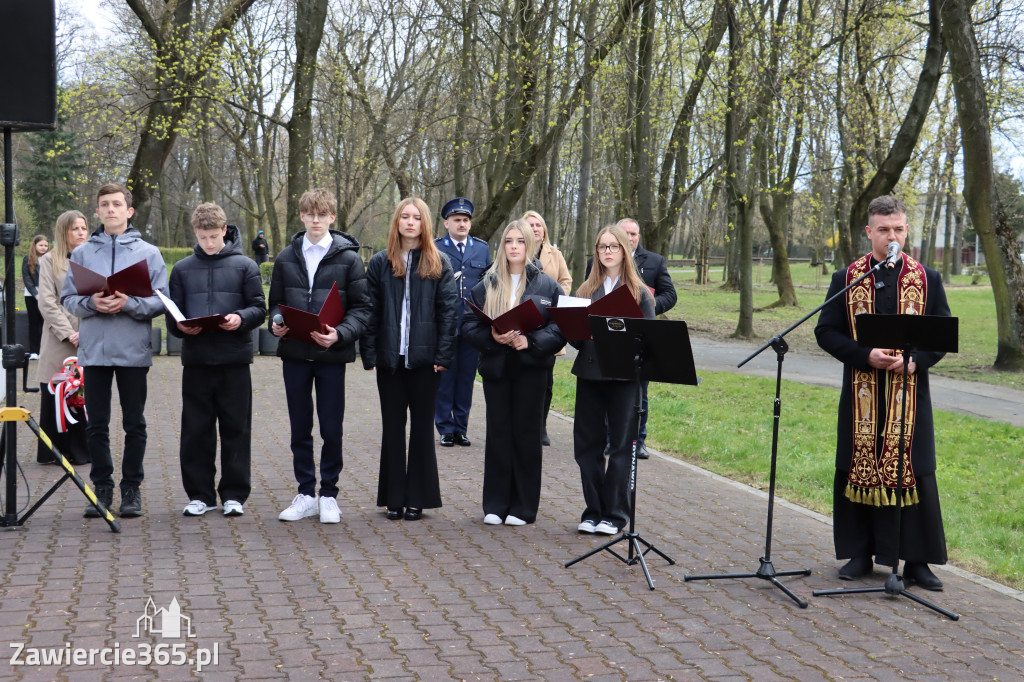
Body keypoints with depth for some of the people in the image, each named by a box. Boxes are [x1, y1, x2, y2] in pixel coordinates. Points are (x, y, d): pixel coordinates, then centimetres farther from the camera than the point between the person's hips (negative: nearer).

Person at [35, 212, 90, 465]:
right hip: (58, 342, -2)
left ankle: (80, 451, 8)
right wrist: (68, 334, -13)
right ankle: (54, 451, 8)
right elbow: (47, 302, -2)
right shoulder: (49, 261, 6)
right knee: (54, 398, 0)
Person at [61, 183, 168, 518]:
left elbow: (160, 301, -1)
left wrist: (129, 303, -17)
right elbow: (67, 298, 6)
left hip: (133, 351, -1)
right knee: (97, 425, 7)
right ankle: (101, 487, 18)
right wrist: (91, 303, -13)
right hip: (94, 350, 1)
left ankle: (131, 488, 15)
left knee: (134, 424, 5)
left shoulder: (148, 252, 4)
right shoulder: (82, 253, 8)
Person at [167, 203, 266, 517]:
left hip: (234, 360, -2)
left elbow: (259, 308, 2)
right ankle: (199, 494, 16)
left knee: (236, 429, 3)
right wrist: (180, 326, -11)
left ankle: (234, 494, 12)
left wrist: (241, 318, -19)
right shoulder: (182, 269, 11)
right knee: (195, 430, 5)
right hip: (195, 361, 2)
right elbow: (172, 315, 11)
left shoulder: (245, 266, 5)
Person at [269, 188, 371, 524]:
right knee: (300, 428, 9)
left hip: (332, 355, -3)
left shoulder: (348, 257, -1)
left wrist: (340, 334, -19)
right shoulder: (286, 257, 9)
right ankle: (306, 494, 20)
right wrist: (276, 323, -8)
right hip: (295, 353, 3)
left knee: (332, 428, 3)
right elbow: (276, 302, 14)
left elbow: (362, 307, -3)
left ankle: (329, 495, 15)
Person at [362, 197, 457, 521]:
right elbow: (370, 311, 3)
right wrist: (369, 354, -5)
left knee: (422, 426, 6)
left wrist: (443, 355, -9)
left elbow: (448, 310, -1)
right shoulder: (380, 262, 6)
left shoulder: (438, 264, 3)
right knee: (392, 427, 7)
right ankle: (394, 498, 15)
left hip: (424, 357, -1)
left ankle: (418, 498, 13)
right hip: (390, 357, 1)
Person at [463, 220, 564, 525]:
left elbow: (562, 327, -3)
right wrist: (491, 337, -15)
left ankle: (523, 506, 11)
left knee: (527, 433, 2)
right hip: (495, 366, 2)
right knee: (497, 433, 4)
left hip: (530, 367, -1)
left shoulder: (547, 287, 3)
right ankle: (495, 505, 12)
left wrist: (531, 341, -17)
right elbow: (469, 325, 4)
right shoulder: (486, 285, 8)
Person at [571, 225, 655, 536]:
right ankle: (593, 511, 15)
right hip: (589, 373, 3)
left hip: (624, 374, -3)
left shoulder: (639, 293, 2)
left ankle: (614, 514, 8)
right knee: (587, 444, 5)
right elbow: (574, 335, 12)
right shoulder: (586, 290, 12)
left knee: (621, 445, 1)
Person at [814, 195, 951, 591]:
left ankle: (916, 561, 9)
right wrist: (866, 356, -14)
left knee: (914, 473, 0)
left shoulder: (928, 280, 5)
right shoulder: (846, 279, 4)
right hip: (861, 395, 0)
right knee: (858, 469, 4)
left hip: (910, 393, 0)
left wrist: (914, 361, -13)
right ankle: (861, 553, 17)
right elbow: (825, 332, 1)